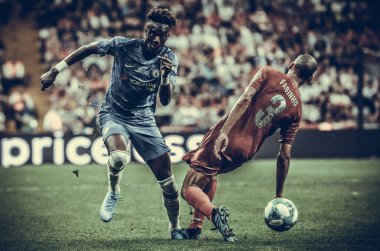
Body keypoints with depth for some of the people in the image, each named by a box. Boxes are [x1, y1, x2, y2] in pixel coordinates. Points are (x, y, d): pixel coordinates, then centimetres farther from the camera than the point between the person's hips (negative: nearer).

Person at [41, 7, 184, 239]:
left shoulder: (169, 59, -10)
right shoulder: (123, 46, -16)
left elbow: (165, 100, -14)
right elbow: (88, 49, -3)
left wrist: (166, 76, -34)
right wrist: (55, 71, -3)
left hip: (144, 121, 2)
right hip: (114, 115, -2)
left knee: (167, 180, -2)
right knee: (119, 157, -35)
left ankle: (176, 229, 19)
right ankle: (113, 193, -3)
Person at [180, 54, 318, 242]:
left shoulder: (268, 73, 2)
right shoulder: (297, 109, 9)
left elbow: (244, 101, -14)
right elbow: (284, 156, 6)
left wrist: (224, 132, -19)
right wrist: (279, 195, 12)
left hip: (223, 139, -4)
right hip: (244, 152, 4)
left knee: (189, 189, 2)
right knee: (210, 175, 34)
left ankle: (213, 213, -27)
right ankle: (196, 227, 27)